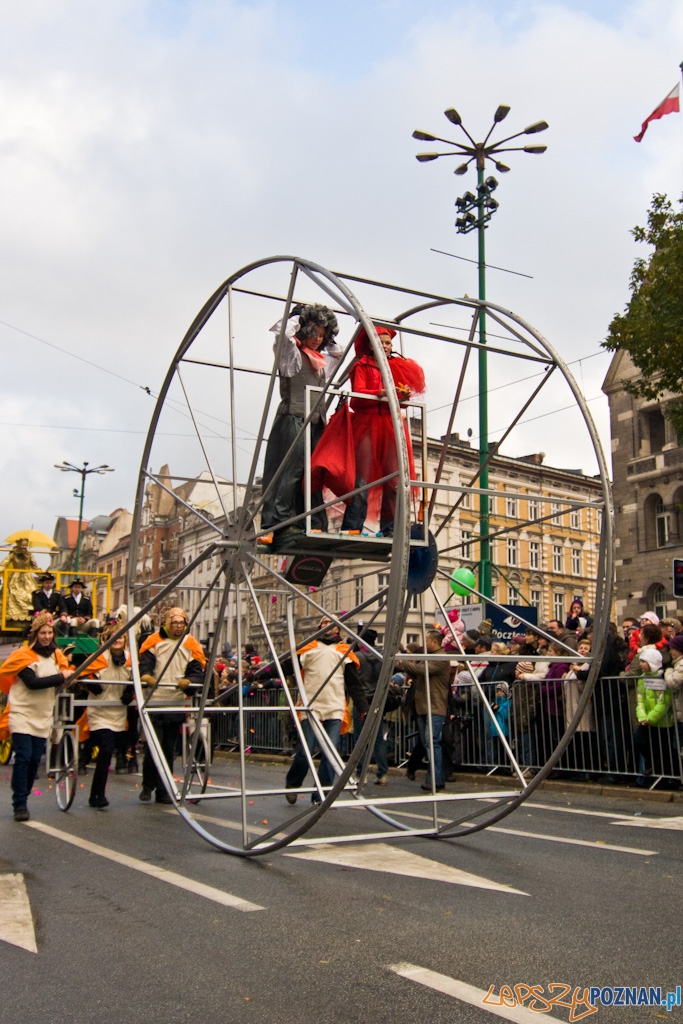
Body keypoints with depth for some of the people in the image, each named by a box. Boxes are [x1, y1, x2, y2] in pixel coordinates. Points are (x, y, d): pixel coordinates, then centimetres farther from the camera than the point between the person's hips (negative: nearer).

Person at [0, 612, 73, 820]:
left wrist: (70, 676, -9)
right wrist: (61, 677, -22)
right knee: (23, 758, -11)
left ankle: (22, 799, 20)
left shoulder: (56, 656, 10)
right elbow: (33, 682, -21)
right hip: (22, 714, -5)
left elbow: (60, 683, 11)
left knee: (35, 760, 5)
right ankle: (20, 805, -5)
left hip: (43, 716, 5)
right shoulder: (24, 655, -9)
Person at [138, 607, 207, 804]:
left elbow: (198, 673, 1)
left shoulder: (191, 645, 8)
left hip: (177, 703, 2)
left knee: (169, 748, 7)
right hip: (155, 701, -2)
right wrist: (147, 676, -27)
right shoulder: (154, 642, 4)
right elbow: (144, 665, -6)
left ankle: (163, 791, 15)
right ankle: (148, 785, 11)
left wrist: (188, 681, -20)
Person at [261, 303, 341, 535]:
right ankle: (279, 520, -17)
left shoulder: (322, 360, 23)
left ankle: (314, 524, 1)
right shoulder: (291, 353, 3)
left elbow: (337, 352, 41)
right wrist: (297, 318, 3)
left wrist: (327, 340, 25)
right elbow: (284, 333, -15)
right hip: (293, 418, -7)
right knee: (291, 468, -15)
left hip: (316, 422, 7)